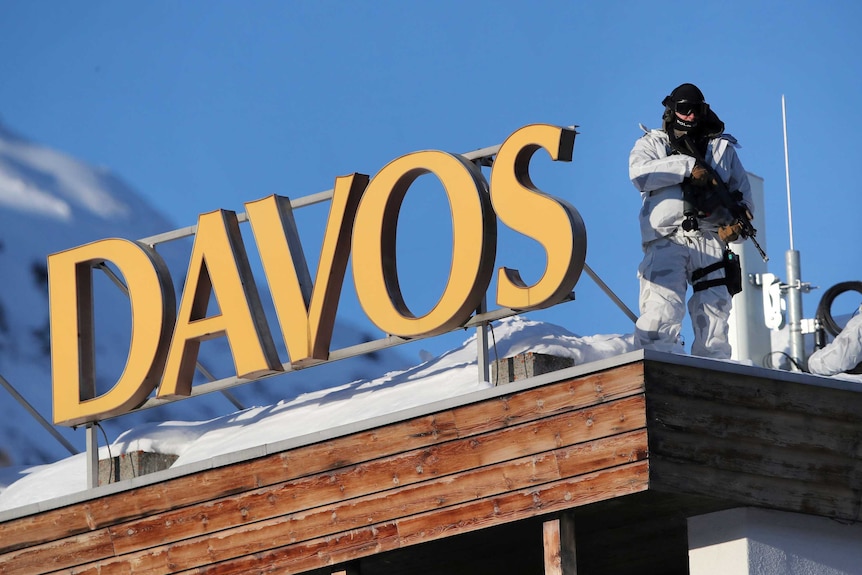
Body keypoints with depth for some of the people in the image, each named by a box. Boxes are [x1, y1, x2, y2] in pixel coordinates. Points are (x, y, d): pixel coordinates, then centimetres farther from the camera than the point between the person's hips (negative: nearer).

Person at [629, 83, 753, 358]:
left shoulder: (723, 147, 23)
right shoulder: (652, 144, 15)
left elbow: (743, 191, 20)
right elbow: (640, 174, -6)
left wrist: (738, 220, -2)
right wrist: (688, 166, -13)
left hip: (711, 240, 3)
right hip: (667, 240, -3)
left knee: (714, 314, -2)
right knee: (662, 311, -20)